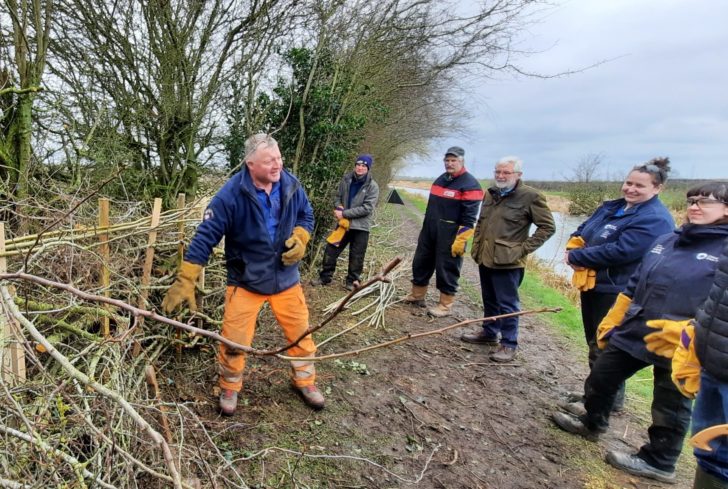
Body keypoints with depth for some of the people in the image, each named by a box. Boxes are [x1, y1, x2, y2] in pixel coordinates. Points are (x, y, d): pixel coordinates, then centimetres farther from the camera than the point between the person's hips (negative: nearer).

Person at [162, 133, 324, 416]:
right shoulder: (231, 195, -23)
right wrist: (185, 281, -24)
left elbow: (306, 215, 8)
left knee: (301, 334, 13)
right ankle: (230, 388, 33)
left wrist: (299, 240, -12)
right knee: (234, 341, 4)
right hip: (245, 281, -3)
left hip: (286, 278, 4)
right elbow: (205, 236, -21)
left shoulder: (291, 185, -10)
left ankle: (305, 381, 39)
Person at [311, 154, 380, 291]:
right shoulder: (346, 179, 0)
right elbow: (338, 197, 12)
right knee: (331, 250, 7)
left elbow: (367, 208, -17)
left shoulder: (372, 186, -10)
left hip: (360, 226, -3)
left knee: (356, 256, 7)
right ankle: (325, 277, 22)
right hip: (343, 222, 3)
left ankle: (352, 281, 24)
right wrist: (338, 209, -10)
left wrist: (344, 213, -19)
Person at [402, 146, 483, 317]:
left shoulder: (470, 185, -12)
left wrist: (460, 240, -21)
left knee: (447, 270, 1)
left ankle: (445, 305, 14)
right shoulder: (440, 179, 14)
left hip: (450, 237, -8)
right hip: (429, 232, 8)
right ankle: (417, 295, 30)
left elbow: (469, 218, -17)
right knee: (420, 263, 14)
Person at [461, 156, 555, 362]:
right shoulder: (491, 193, 12)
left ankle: (509, 344, 12)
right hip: (485, 258, 7)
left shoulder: (531, 196, -10)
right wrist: (476, 247, 14)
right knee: (489, 300, 19)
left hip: (507, 261, -7)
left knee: (507, 304, 0)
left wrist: (524, 248, -13)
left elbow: (547, 227, -8)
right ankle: (489, 333, 34)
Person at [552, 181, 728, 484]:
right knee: (600, 379, 17)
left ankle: (657, 462, 32)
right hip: (632, 332, 7)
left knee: (670, 408, 12)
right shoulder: (666, 241, 10)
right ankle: (592, 424, 40)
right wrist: (610, 321, 15)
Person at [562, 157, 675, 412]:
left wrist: (576, 257, -19)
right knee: (594, 343, 20)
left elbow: (619, 251, -27)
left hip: (616, 292, -9)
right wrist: (573, 249, -8)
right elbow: (581, 231, 15)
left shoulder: (655, 220, -17)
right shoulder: (612, 207, 10)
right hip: (591, 284, 9)